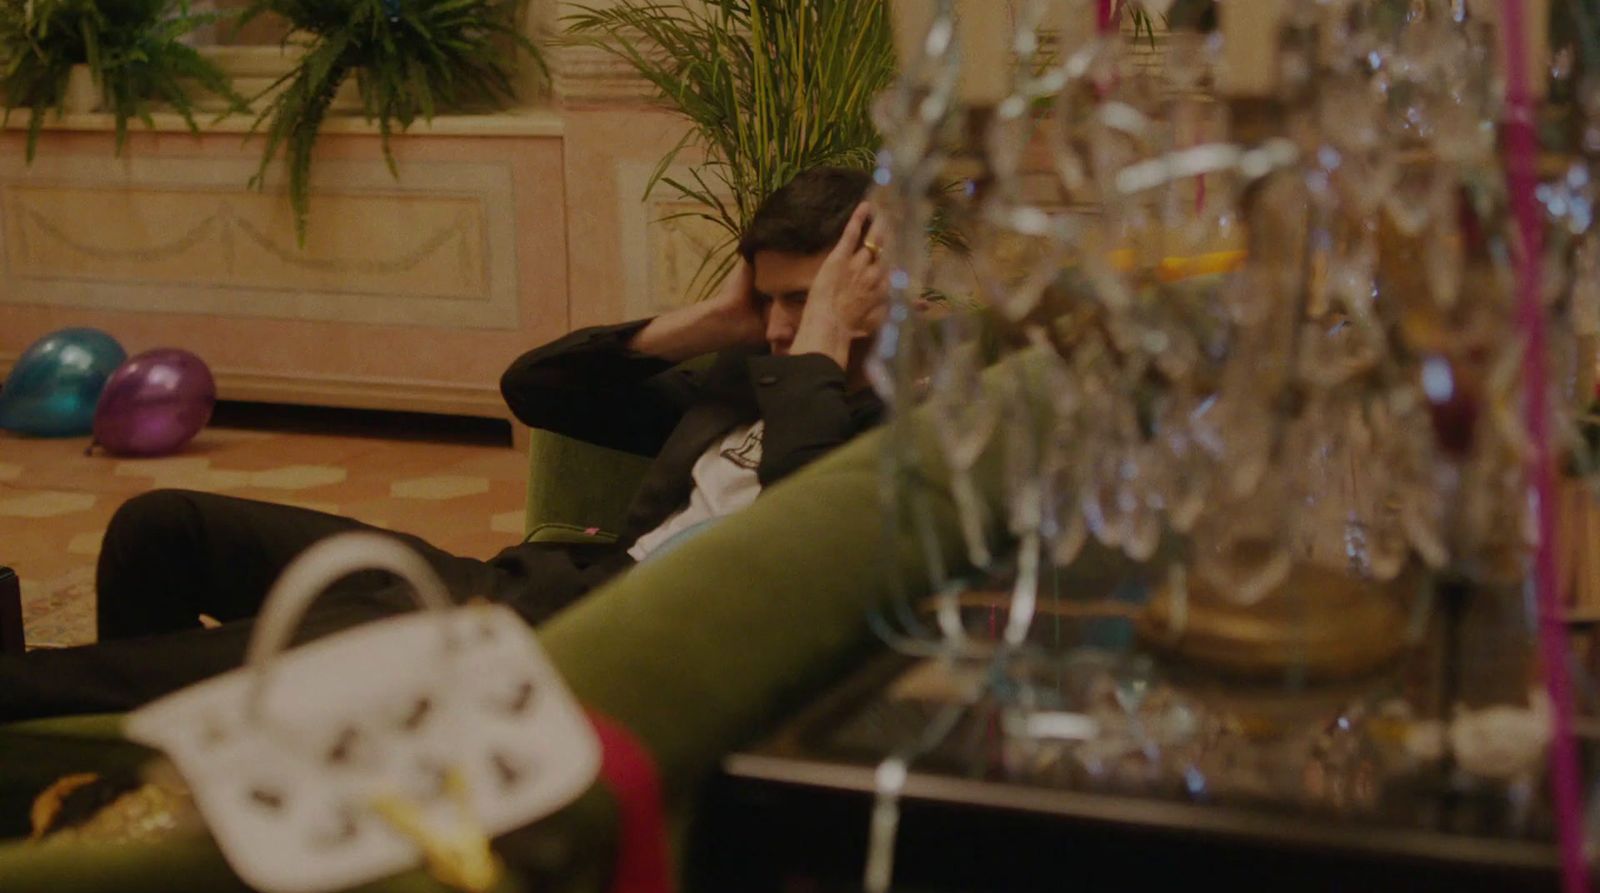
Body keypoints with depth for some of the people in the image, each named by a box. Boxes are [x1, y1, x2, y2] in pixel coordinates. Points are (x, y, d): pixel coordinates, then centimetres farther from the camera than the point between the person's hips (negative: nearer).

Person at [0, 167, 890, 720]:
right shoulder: (750, 377, 17)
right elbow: (531, 385, 20)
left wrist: (823, 340, -13)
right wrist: (702, 322, 9)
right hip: (533, 582, 9)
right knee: (163, 527, 9)